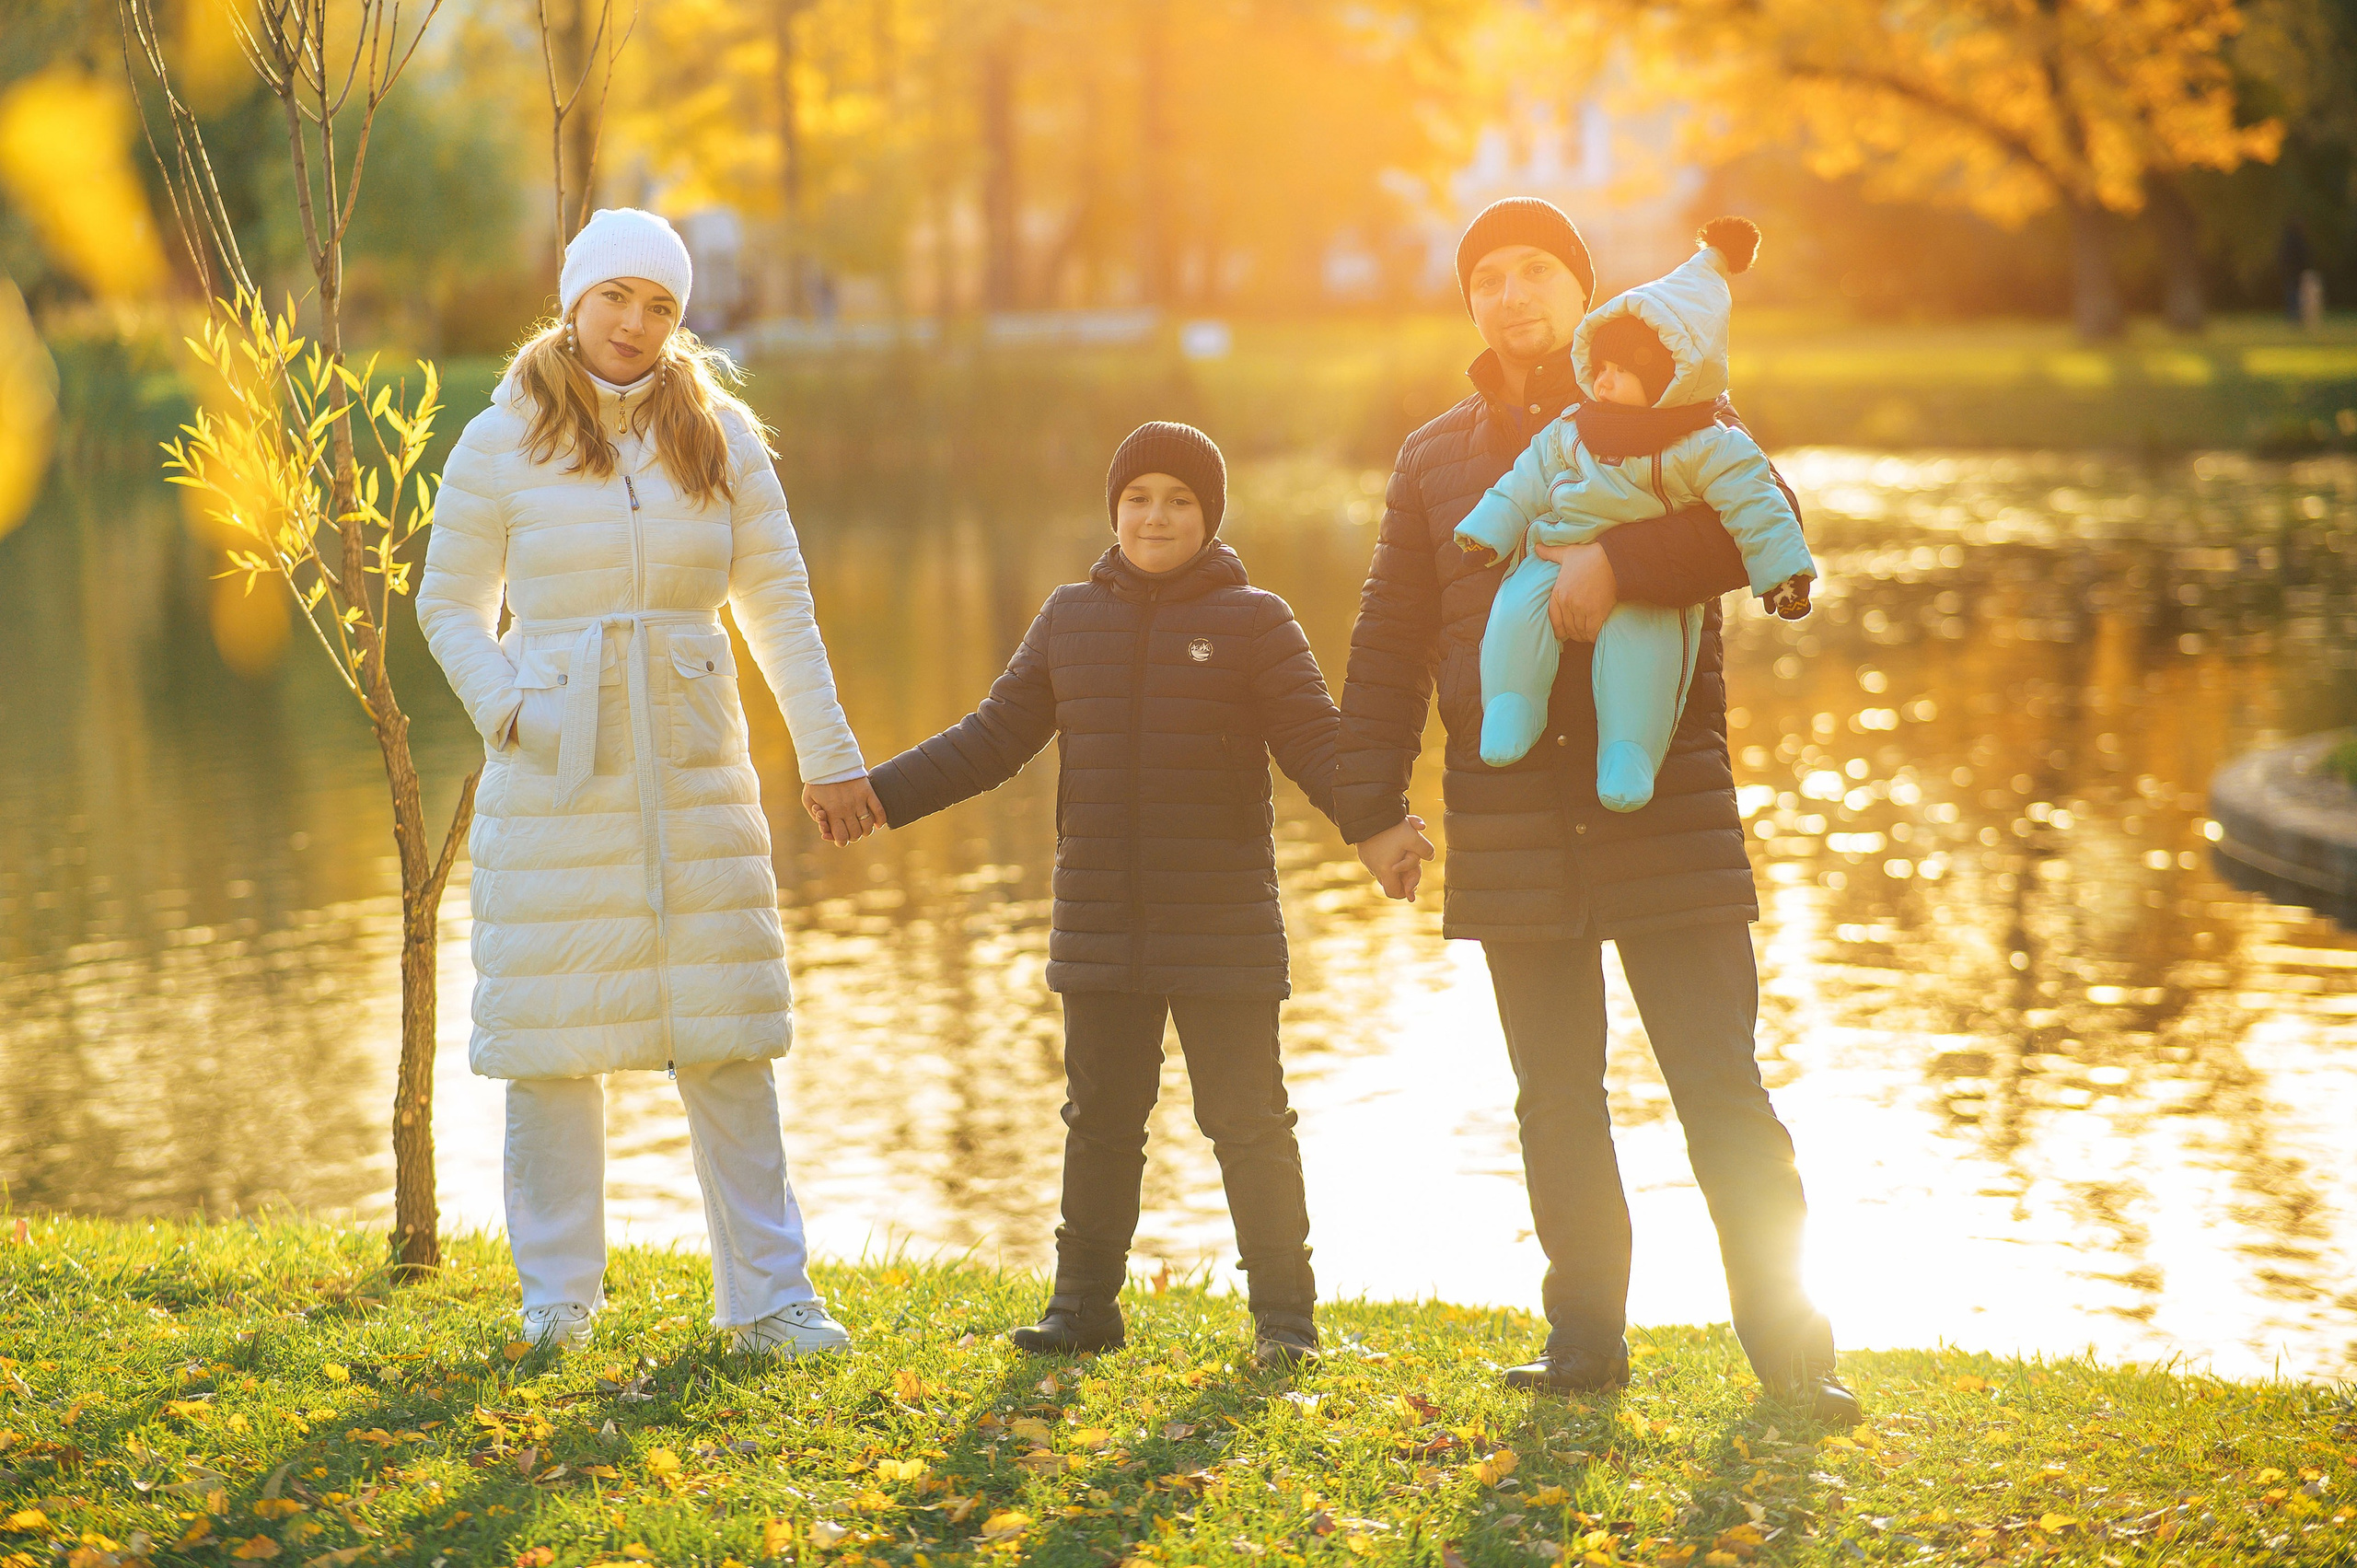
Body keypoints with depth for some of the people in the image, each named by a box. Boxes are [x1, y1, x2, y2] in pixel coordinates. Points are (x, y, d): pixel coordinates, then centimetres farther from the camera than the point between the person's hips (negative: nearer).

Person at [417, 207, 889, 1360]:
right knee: (554, 1032, 2)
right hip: (554, 778, -2)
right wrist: (506, 714, -9)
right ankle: (558, 1298, 14)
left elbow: (779, 606, 8)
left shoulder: (721, 435, 6)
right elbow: (450, 604, 6)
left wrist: (829, 759, 5)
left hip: (695, 767, 2)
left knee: (727, 1033, 2)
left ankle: (766, 1294, 9)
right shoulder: (503, 442, 0)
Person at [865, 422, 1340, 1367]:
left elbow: (1315, 745, -7)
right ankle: (1082, 1305, 19)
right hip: (1101, 929, 4)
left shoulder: (1253, 621, -2)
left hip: (1222, 930, -4)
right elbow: (994, 738, 12)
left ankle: (1283, 1313, 8)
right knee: (1100, 1120, 10)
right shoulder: (1072, 618, 10)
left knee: (1247, 1119, 0)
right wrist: (878, 793, 3)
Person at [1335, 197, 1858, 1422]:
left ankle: (1788, 1342, 2)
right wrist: (1371, 805, 8)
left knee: (1721, 1090, -4)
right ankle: (1584, 1333, 16)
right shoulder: (1437, 456, 15)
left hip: (1666, 805, -3)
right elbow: (1388, 643, 15)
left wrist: (1622, 562, -25)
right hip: (1511, 823, 3)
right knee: (1556, 1098, 8)